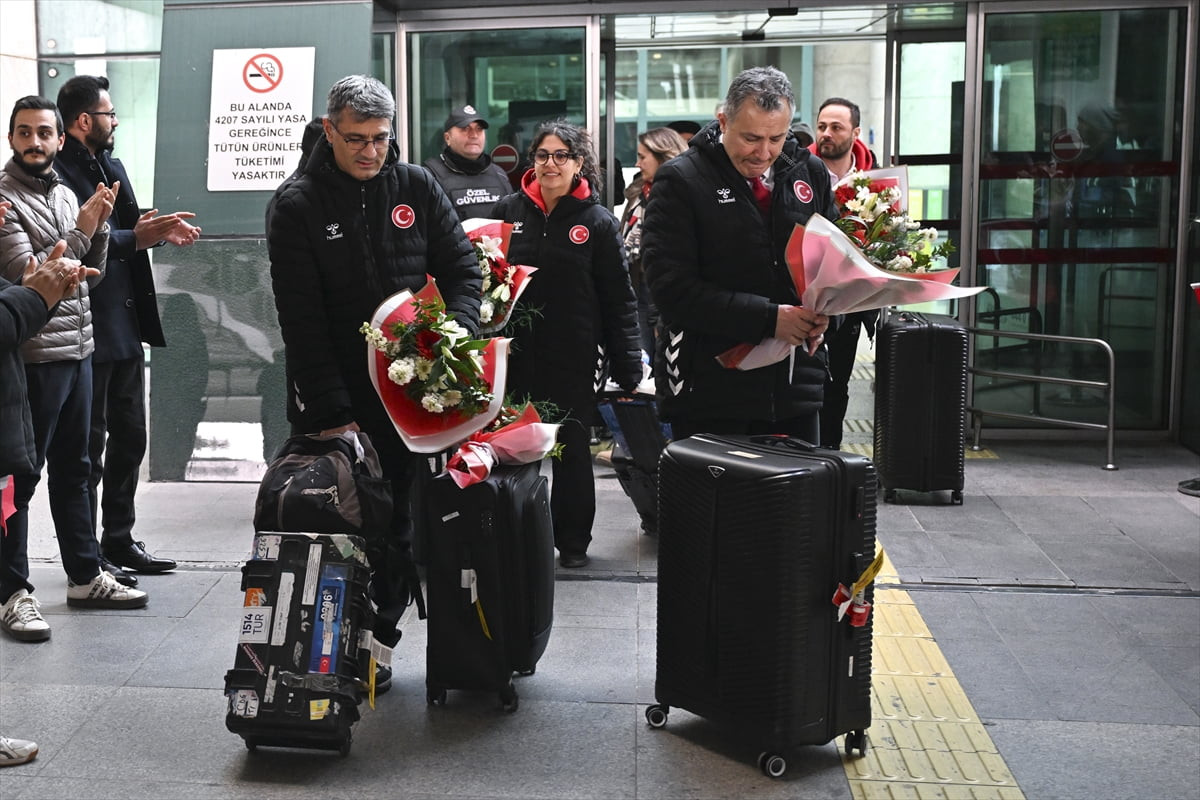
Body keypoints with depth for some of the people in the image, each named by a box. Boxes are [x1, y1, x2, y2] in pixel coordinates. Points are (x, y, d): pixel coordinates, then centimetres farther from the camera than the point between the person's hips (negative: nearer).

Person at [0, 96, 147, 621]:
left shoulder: (65, 195, 13)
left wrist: (100, 225, -2)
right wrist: (81, 230, -17)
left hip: (78, 352, 8)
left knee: (73, 469, 15)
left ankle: (85, 577, 24)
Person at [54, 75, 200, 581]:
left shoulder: (110, 165, 15)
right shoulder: (60, 173, -14)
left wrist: (161, 232, -3)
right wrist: (136, 238, -31)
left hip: (126, 327, 9)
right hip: (91, 331, -9)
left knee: (129, 437, 15)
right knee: (90, 444, 1)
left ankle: (119, 540, 27)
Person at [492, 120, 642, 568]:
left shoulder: (597, 222, -2)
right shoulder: (509, 210, 4)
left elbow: (619, 300, -1)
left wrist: (627, 370, -4)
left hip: (572, 359, -2)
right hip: (514, 354, 2)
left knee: (571, 449, 9)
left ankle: (573, 541, 22)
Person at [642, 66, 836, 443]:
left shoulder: (810, 174, 7)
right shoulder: (681, 181, -7)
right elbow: (672, 289, -15)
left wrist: (824, 312, -6)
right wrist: (767, 318, -22)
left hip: (795, 381, 5)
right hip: (709, 393, -4)